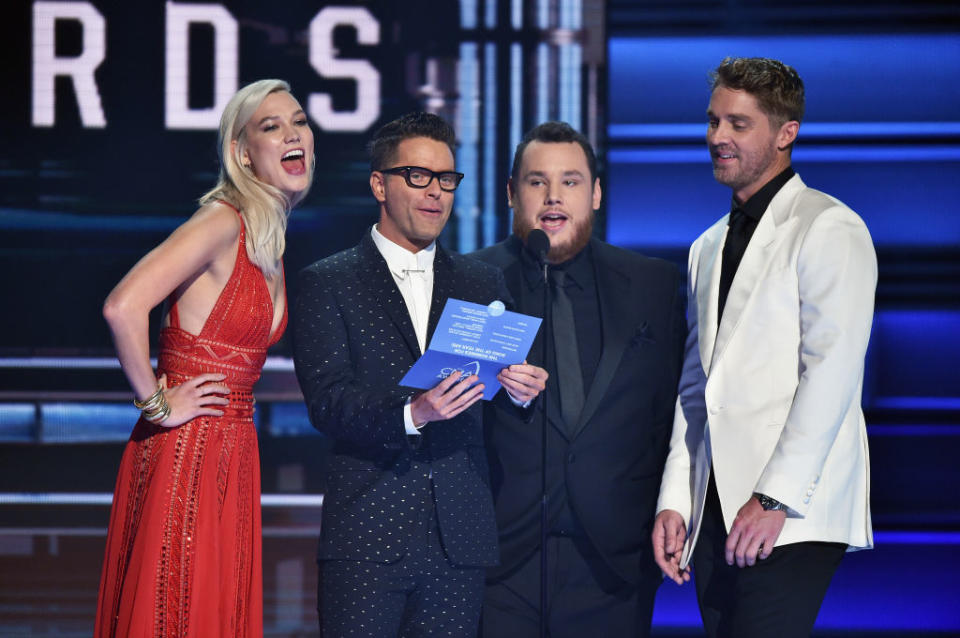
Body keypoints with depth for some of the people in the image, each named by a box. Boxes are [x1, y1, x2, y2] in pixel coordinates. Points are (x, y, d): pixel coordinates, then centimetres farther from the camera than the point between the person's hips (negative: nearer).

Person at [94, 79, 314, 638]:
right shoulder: (222, 224, -14)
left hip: (233, 455, 9)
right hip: (185, 457, -9)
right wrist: (156, 402, -16)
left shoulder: (270, 242, 14)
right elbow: (123, 308, -26)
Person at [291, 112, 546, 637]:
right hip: (366, 535, -3)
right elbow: (327, 403, -6)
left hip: (459, 536, 3)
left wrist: (524, 388, -12)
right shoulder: (326, 284, 5)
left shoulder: (483, 284, 17)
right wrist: (411, 413, -23)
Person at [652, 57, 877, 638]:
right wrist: (675, 501, 11)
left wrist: (775, 499, -17)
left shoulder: (828, 229, -3)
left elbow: (831, 372, -11)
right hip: (716, 512, 7)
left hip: (792, 514, -7)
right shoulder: (708, 247, 22)